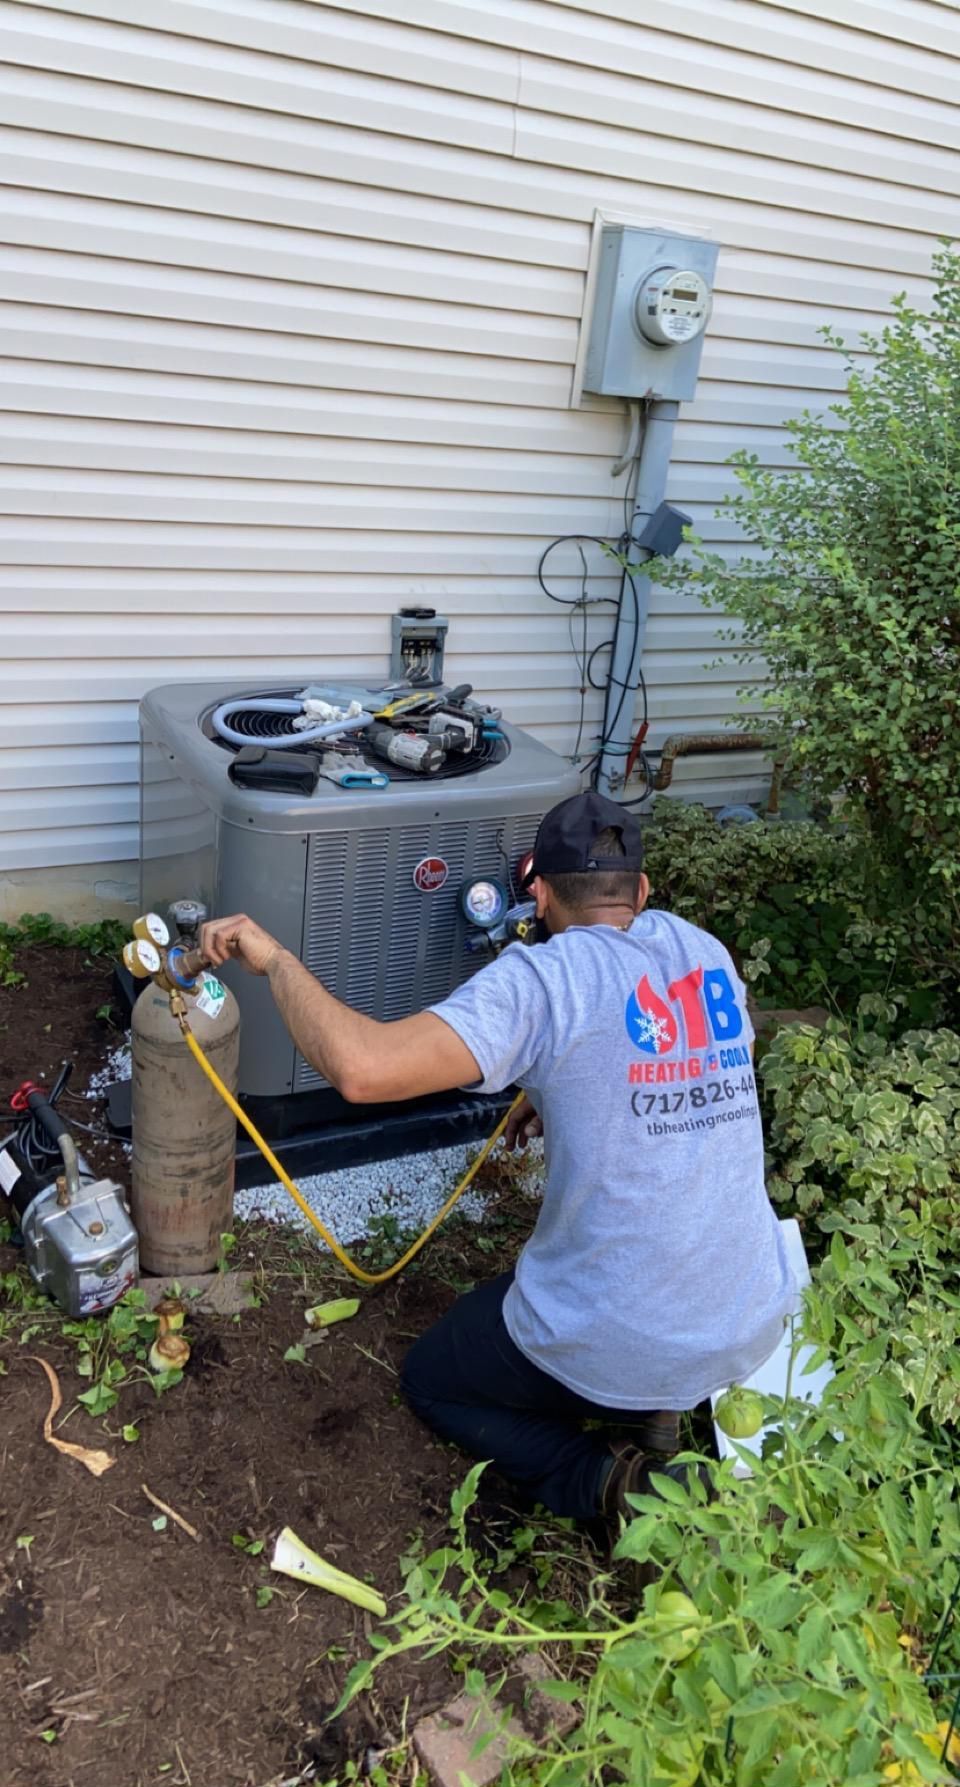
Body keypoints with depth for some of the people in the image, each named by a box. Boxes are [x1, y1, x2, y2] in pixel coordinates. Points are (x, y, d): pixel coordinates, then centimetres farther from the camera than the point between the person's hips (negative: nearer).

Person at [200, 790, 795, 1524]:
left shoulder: (546, 976, -18)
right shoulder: (702, 949, 1)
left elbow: (362, 1067, -30)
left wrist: (276, 957, -15)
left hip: (615, 1351, -6)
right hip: (754, 1331, 6)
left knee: (432, 1380, 24)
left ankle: (606, 1483, 3)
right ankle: (650, 1408, 16)